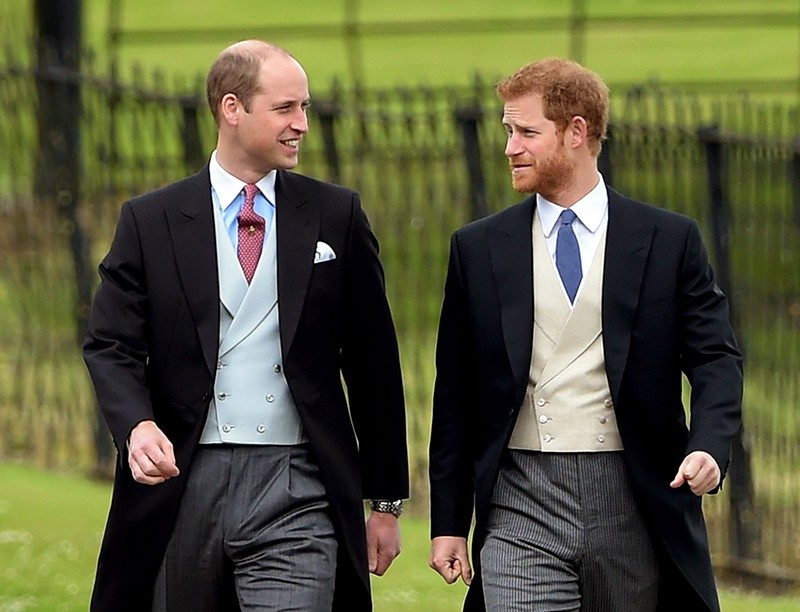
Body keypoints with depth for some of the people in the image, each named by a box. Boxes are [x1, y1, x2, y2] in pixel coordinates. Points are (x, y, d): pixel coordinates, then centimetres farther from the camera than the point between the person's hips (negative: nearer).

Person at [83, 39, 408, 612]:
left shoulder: (336, 216, 8)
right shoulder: (151, 221, 6)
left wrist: (386, 500, 10)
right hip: (181, 491, 1)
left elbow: (372, 361, 10)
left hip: (295, 496, -1)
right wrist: (138, 426, -21)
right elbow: (111, 345, 1)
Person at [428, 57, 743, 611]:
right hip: (522, 508, 0)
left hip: (635, 507, 0)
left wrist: (709, 446, -18)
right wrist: (449, 523, 7)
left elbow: (716, 358, 2)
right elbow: (456, 394, 11)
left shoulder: (670, 241, 5)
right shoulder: (479, 249, 9)